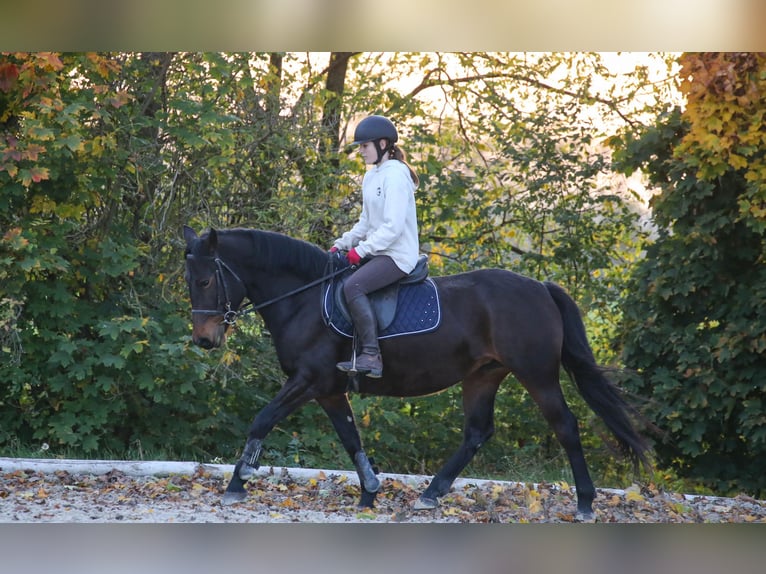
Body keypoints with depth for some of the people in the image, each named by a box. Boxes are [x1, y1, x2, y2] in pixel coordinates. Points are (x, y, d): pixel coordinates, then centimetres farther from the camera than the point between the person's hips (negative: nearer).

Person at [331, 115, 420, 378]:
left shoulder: (395, 175, -16)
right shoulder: (371, 177, 14)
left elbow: (393, 226, -22)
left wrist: (361, 250, -20)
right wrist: (342, 244, 8)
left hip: (398, 255, -11)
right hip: (377, 252, 11)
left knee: (353, 286, -29)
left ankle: (371, 356, -29)